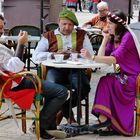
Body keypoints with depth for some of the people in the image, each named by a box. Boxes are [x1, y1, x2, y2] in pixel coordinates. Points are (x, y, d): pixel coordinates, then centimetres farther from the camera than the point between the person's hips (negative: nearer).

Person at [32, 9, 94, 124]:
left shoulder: (82, 35, 19)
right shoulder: (49, 36, 17)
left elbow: (90, 55, 8)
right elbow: (36, 56, 6)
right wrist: (54, 54, -6)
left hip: (75, 69, 1)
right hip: (55, 69, -1)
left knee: (85, 87, -30)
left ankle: (64, 109, -3)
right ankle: (68, 114, -7)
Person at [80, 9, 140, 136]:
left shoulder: (127, 36, -14)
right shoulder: (113, 38, 11)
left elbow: (114, 59, -26)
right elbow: (102, 56, 1)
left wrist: (91, 57, -32)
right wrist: (105, 39, -2)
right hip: (121, 76, 7)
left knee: (106, 81, -27)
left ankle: (104, 118, -23)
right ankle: (114, 125, -16)